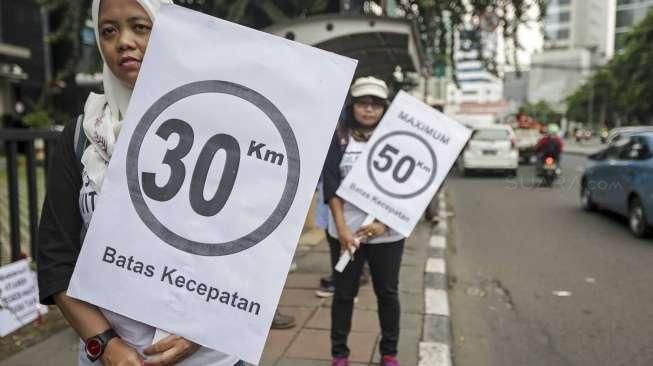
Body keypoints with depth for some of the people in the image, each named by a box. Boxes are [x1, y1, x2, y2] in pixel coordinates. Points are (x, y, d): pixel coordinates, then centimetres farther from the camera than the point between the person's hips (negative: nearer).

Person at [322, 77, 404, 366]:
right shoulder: (339, 138, 1)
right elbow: (331, 185, -4)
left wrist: (384, 223, -13)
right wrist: (341, 228, -13)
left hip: (388, 233, 1)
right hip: (345, 231, -1)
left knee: (387, 292, 11)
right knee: (344, 293, 9)